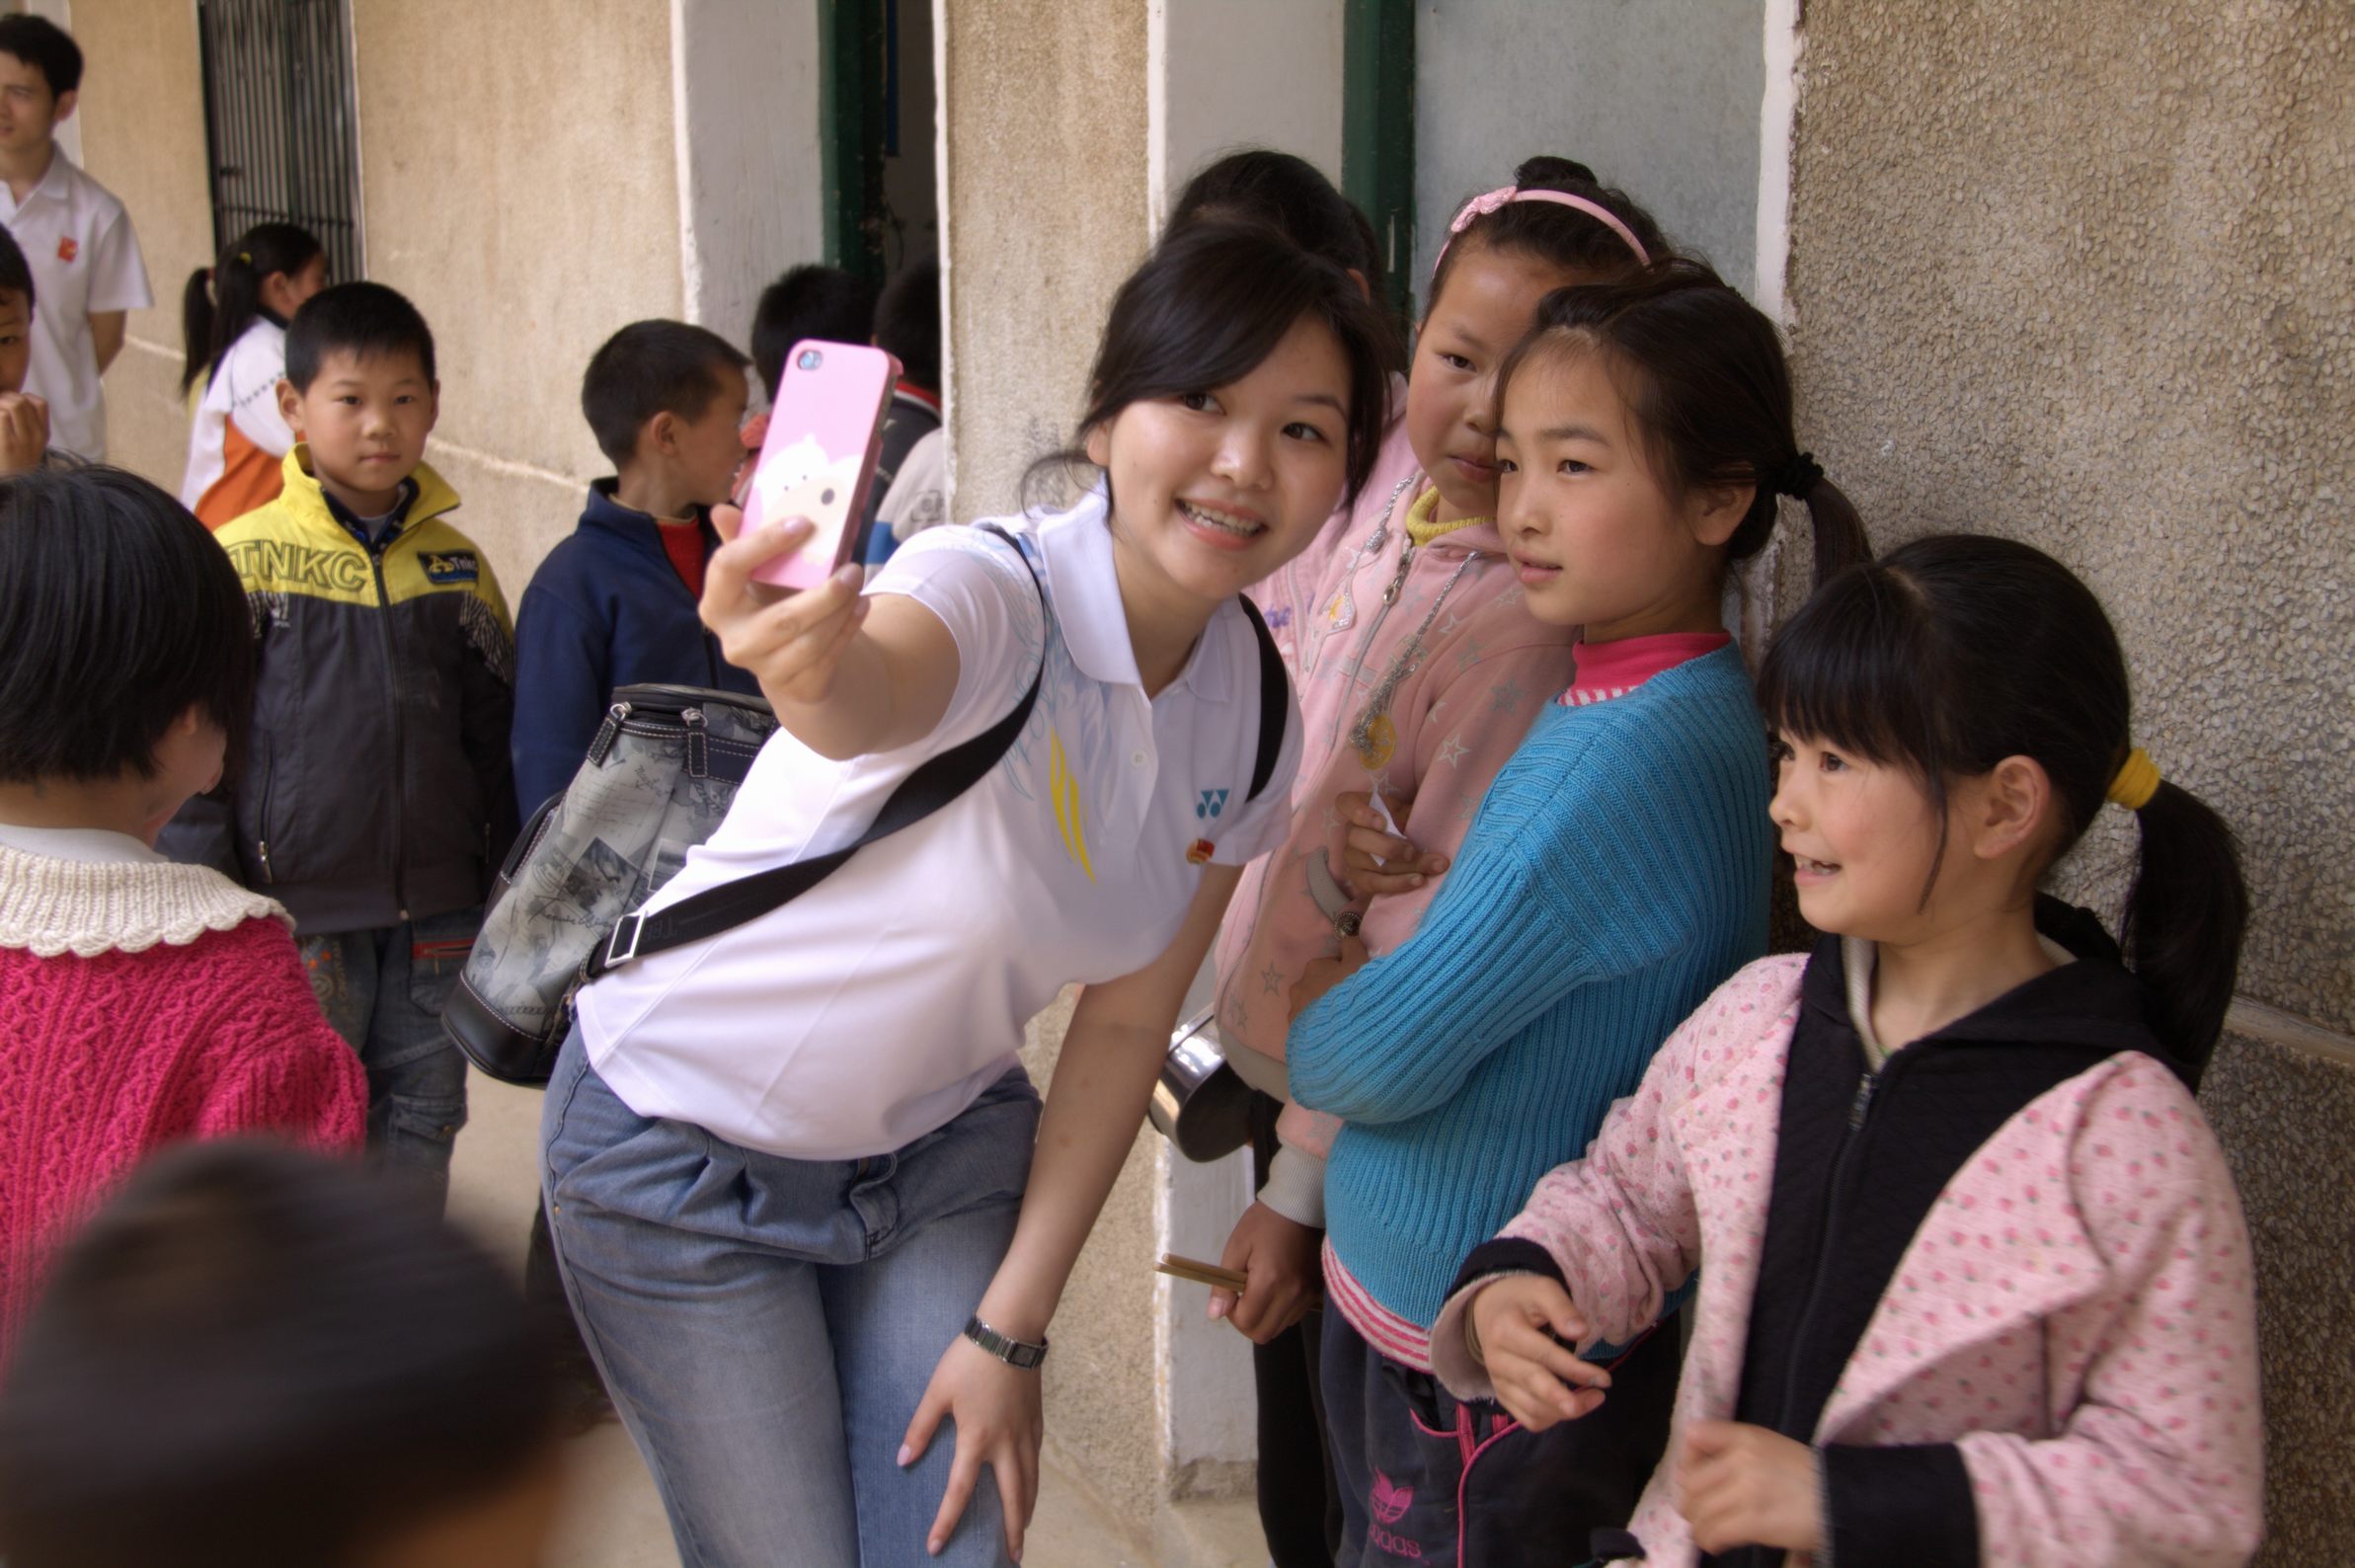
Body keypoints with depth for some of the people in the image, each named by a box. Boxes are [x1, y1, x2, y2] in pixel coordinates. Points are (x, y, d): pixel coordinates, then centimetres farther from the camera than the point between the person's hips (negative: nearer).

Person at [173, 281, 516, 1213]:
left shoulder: (456, 567, 7)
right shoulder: (242, 563, -5)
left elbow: (496, 742, 14)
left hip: (436, 920, 3)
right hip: (297, 916, -3)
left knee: (419, 1137, 11)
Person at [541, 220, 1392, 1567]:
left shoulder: (1257, 721, -9)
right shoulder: (996, 592, -28)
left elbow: (1127, 1025, -3)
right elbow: (887, 689, -52)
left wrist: (1012, 1330, -5)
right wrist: (812, 672, -76)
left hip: (939, 1148, 5)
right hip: (686, 1148, -5)